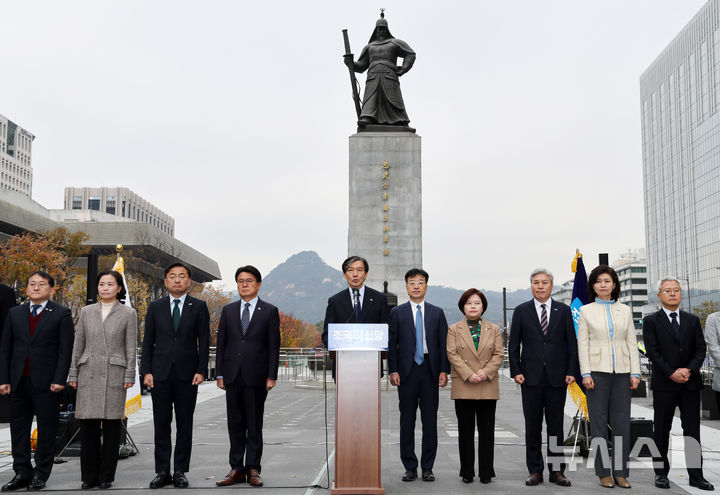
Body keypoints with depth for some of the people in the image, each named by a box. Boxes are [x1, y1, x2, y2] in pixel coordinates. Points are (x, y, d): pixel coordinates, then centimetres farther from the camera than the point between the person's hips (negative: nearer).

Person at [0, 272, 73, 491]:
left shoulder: (61, 314, 0)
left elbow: (65, 350, -5)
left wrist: (59, 380, -12)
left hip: (46, 382, -4)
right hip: (19, 382, 4)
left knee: (46, 431, 2)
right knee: (18, 428, 8)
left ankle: (41, 475, 12)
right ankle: (22, 473, 18)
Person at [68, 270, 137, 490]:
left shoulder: (128, 313, 5)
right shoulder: (86, 312, 12)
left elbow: (131, 347, 2)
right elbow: (78, 345, 13)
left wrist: (129, 376, -4)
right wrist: (73, 374, 8)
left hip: (114, 374, -2)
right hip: (89, 373, 2)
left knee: (112, 425, 0)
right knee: (88, 425, 2)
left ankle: (106, 476, 10)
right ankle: (89, 476, 12)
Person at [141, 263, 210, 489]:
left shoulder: (199, 307, 5)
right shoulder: (155, 307, 8)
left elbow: (204, 342, 2)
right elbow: (148, 342, 7)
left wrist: (201, 371, -6)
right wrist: (146, 371, -2)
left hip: (187, 374, -1)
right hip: (160, 374, 1)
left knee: (185, 425, 3)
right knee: (161, 424, 4)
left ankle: (180, 472, 11)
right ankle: (162, 472, 12)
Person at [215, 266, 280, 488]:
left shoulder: (269, 311, 3)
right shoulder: (228, 311, 12)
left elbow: (274, 346, 0)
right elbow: (221, 343, 11)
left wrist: (271, 376, -6)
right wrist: (220, 374, 4)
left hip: (256, 376, -3)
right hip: (232, 376, 3)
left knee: (255, 425, 2)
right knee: (235, 425, 7)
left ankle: (253, 469, 8)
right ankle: (236, 469, 13)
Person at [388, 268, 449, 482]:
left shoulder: (437, 313, 9)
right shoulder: (397, 313, 6)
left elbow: (444, 344, 6)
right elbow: (391, 344, 3)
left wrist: (444, 370, -3)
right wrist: (393, 371, -6)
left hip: (430, 371, 1)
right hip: (407, 370, -1)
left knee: (430, 420, 3)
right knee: (407, 420, 3)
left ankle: (427, 467, 12)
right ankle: (410, 467, 11)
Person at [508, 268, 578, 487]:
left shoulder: (563, 310, 6)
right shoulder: (521, 311, 5)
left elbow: (572, 344, 6)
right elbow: (513, 345, 4)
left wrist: (571, 371, -2)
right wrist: (516, 371, -4)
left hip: (557, 377, 0)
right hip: (531, 378, 0)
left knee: (556, 426, 6)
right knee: (532, 426, 4)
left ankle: (556, 471, 14)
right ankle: (535, 471, 12)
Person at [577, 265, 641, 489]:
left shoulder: (625, 310, 11)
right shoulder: (586, 311, 5)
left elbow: (632, 343, 9)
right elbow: (582, 344, 0)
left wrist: (635, 372, 1)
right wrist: (585, 373, -8)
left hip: (622, 372, 2)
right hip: (597, 371, -2)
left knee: (622, 422, 2)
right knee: (598, 422, 0)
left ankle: (620, 472, 9)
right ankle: (604, 472, 7)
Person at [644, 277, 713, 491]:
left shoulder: (693, 320, 11)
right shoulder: (651, 321, 1)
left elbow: (700, 349, 4)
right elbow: (652, 351, -7)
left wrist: (689, 370, -12)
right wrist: (671, 373, -15)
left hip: (690, 383, 3)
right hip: (664, 384, -3)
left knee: (692, 430, 5)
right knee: (661, 430, 4)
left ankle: (696, 475, 11)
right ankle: (661, 473, 13)